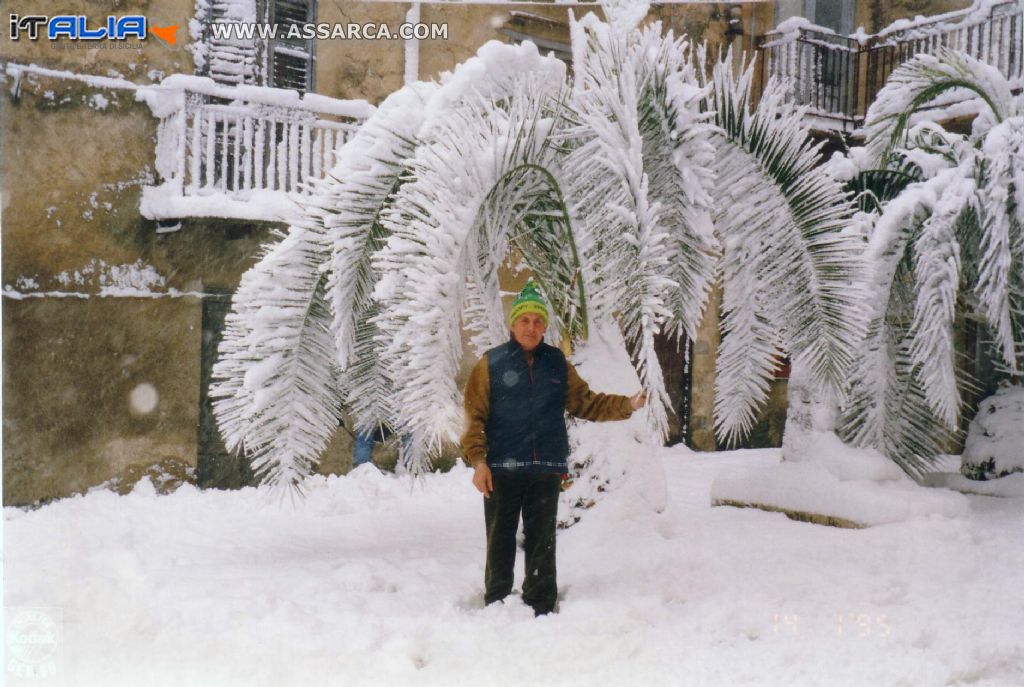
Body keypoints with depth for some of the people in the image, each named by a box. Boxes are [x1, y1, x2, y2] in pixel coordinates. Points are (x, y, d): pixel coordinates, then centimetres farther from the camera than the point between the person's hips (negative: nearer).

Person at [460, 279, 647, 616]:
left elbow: (585, 402, 14)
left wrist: (626, 404, 3)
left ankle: (541, 607, 21)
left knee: (542, 541, 11)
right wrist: (478, 461, -14)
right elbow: (475, 415, -5)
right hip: (502, 468, -3)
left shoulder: (557, 363, 10)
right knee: (501, 540, 4)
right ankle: (497, 605, 15)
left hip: (547, 469, 3)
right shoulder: (491, 363, -1)